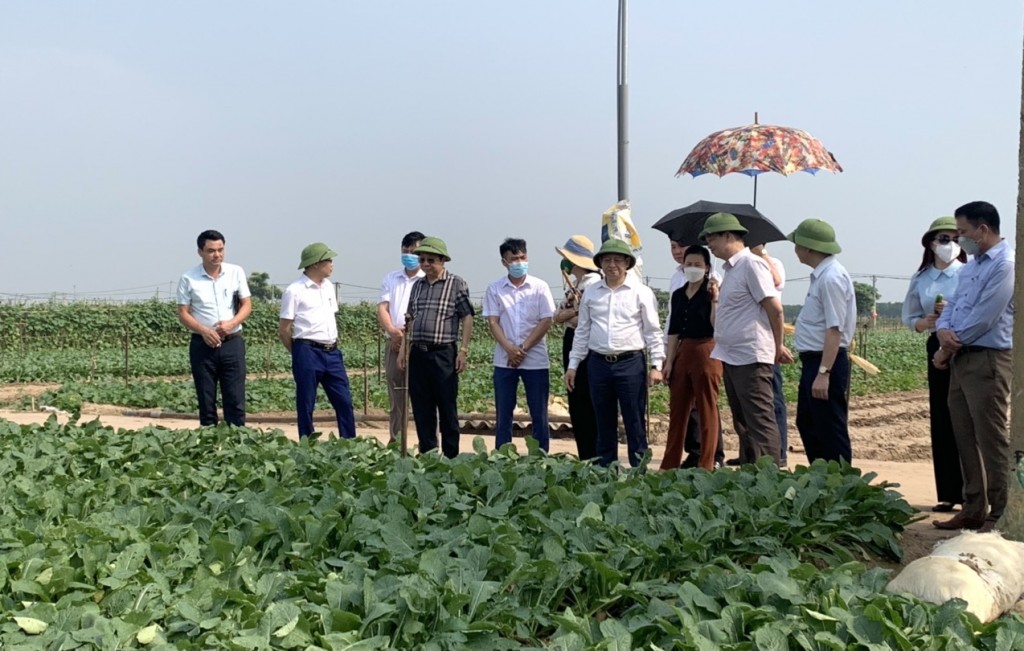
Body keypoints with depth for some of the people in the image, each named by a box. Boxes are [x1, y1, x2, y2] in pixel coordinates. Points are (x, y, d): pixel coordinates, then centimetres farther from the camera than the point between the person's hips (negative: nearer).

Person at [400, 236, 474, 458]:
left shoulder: (456, 284, -2)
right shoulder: (417, 285, 15)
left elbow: (467, 318, -4)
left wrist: (463, 350, -11)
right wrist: (405, 350, 15)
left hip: (443, 354, -5)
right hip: (418, 354, 5)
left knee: (447, 409, 1)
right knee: (421, 409, 9)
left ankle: (451, 457, 9)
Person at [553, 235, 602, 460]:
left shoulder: (593, 282, -12)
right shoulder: (572, 282, 15)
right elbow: (557, 317, 8)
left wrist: (566, 315, -5)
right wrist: (574, 310, -10)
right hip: (570, 341, 9)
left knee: (586, 406, -5)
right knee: (576, 404, 12)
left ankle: (592, 458, 2)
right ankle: (583, 457, 19)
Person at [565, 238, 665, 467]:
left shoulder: (641, 292, 0)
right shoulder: (591, 292, 9)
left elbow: (653, 331, 1)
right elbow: (582, 331, 14)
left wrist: (656, 365, -6)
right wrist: (573, 365, 11)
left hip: (631, 363, -3)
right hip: (598, 363, 3)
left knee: (635, 422, 0)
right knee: (604, 422, 10)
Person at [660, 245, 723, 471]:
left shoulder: (712, 291, -4)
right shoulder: (678, 295, 13)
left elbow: (717, 326, -13)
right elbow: (674, 331, 14)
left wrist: (714, 300, -21)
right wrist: (669, 362, 9)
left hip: (706, 351, -6)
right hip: (683, 353, 6)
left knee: (707, 410, 0)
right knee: (677, 410, 10)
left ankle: (706, 466, 6)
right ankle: (669, 465, 17)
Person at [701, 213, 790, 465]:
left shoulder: (751, 265, -12)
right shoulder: (731, 268, 16)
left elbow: (774, 308, -14)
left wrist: (778, 347, -7)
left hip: (750, 358, -10)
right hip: (731, 358, 10)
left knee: (760, 423, -7)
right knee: (742, 422, 14)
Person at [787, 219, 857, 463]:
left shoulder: (831, 278, -18)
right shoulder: (821, 275, 12)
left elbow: (834, 331, -24)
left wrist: (823, 373, -27)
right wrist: (815, 370, 17)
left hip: (826, 362, -11)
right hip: (813, 360, 11)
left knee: (832, 433, -2)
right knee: (807, 425, 20)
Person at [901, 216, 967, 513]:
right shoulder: (921, 279, 9)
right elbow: (910, 318, 12)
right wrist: (926, 322, -9)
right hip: (938, 348, 4)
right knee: (941, 422, 6)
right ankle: (949, 493, 14)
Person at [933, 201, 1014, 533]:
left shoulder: (1005, 266, -13)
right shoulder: (971, 266, 18)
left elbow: (981, 319, -18)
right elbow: (952, 306, 16)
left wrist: (948, 348, -7)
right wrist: (943, 329, -7)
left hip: (988, 360, -10)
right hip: (961, 360, 10)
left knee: (992, 442, -5)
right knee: (966, 440, 13)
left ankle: (999, 516, 2)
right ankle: (973, 509, 22)